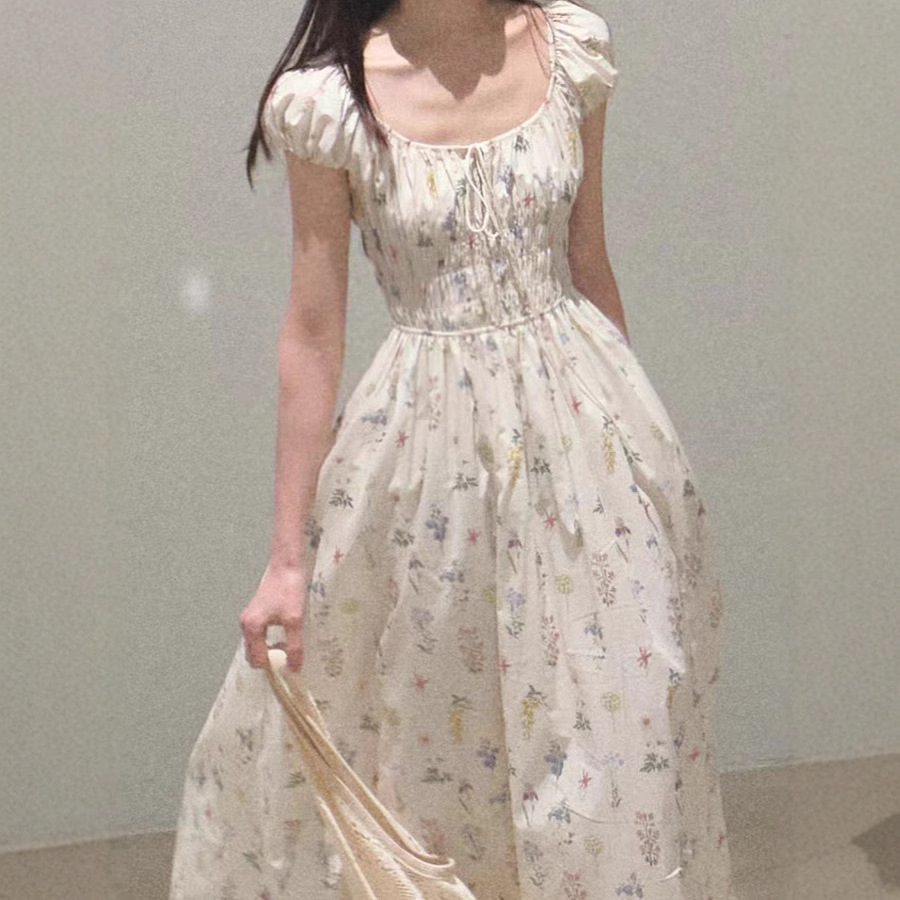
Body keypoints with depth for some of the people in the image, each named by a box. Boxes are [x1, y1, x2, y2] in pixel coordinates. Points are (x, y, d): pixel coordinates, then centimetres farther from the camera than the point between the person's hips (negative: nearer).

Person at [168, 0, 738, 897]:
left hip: (578, 419, 2)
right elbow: (312, 333, -6)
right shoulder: (331, 100, -9)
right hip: (424, 435, -2)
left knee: (617, 718, 8)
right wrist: (288, 557, -5)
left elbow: (589, 265, 9)